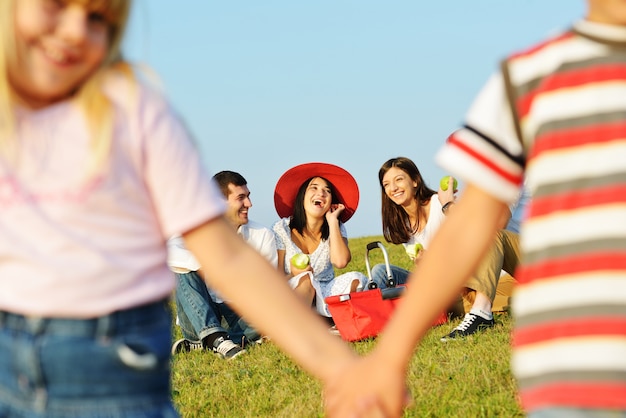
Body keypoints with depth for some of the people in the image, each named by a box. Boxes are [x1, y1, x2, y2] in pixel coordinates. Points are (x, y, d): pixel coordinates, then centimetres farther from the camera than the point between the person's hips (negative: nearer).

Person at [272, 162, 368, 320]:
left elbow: (340, 261, -20)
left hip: (325, 294, 3)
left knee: (357, 279, -24)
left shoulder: (336, 229, 3)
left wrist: (332, 221, -13)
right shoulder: (282, 229, -4)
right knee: (306, 278, -34)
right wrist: (293, 276, -29)